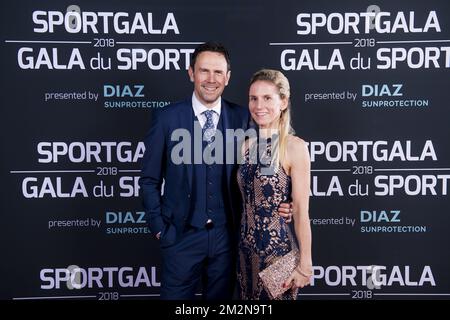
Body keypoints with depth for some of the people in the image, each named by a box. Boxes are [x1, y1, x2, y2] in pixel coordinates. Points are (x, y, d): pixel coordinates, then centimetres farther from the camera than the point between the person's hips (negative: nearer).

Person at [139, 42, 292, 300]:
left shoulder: (242, 118, -4)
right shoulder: (166, 118, -7)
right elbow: (150, 180, -1)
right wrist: (159, 227, -3)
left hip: (227, 234, 2)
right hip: (181, 235, -1)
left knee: (221, 297, 19)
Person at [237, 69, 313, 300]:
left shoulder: (294, 146, -13)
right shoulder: (246, 145, 4)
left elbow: (301, 210, -13)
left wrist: (305, 263, -12)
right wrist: (244, 241, 8)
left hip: (279, 247, -5)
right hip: (247, 246, 6)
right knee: (249, 297, 19)